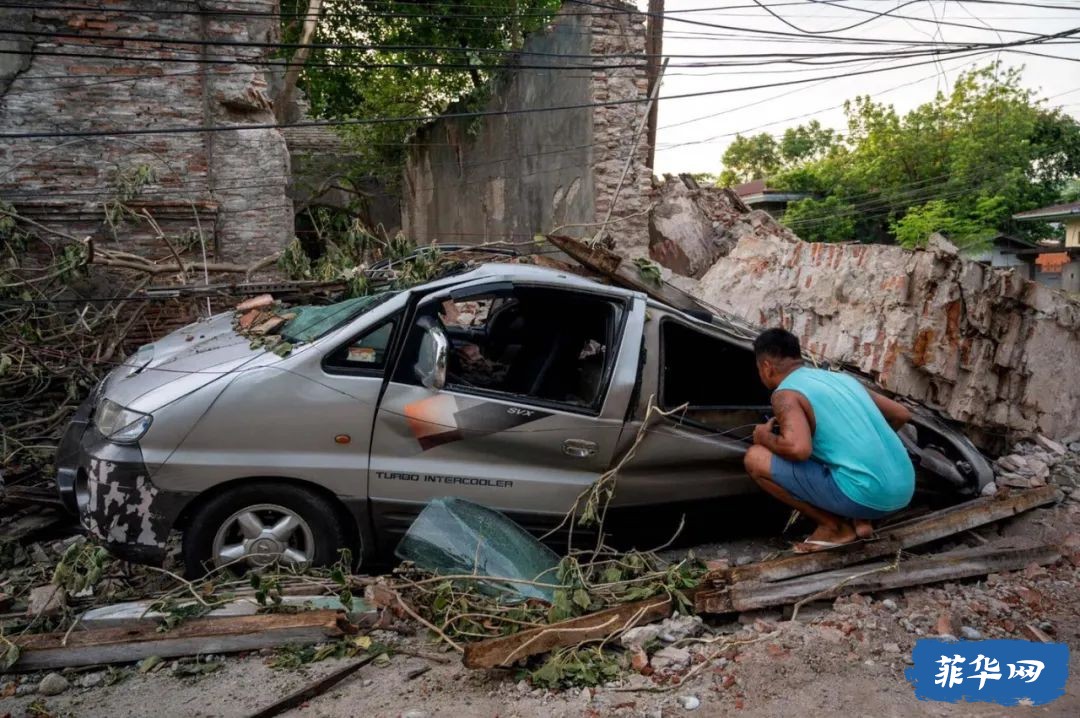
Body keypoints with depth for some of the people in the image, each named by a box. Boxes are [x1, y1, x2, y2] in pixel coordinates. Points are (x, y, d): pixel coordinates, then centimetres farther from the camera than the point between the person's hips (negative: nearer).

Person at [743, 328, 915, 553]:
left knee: (755, 458, -3)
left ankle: (835, 527, 4)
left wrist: (765, 437, -2)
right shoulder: (842, 378, 18)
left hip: (866, 495, -8)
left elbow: (799, 449, -23)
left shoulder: (786, 393, -5)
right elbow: (902, 414, 24)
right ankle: (860, 519, 14)